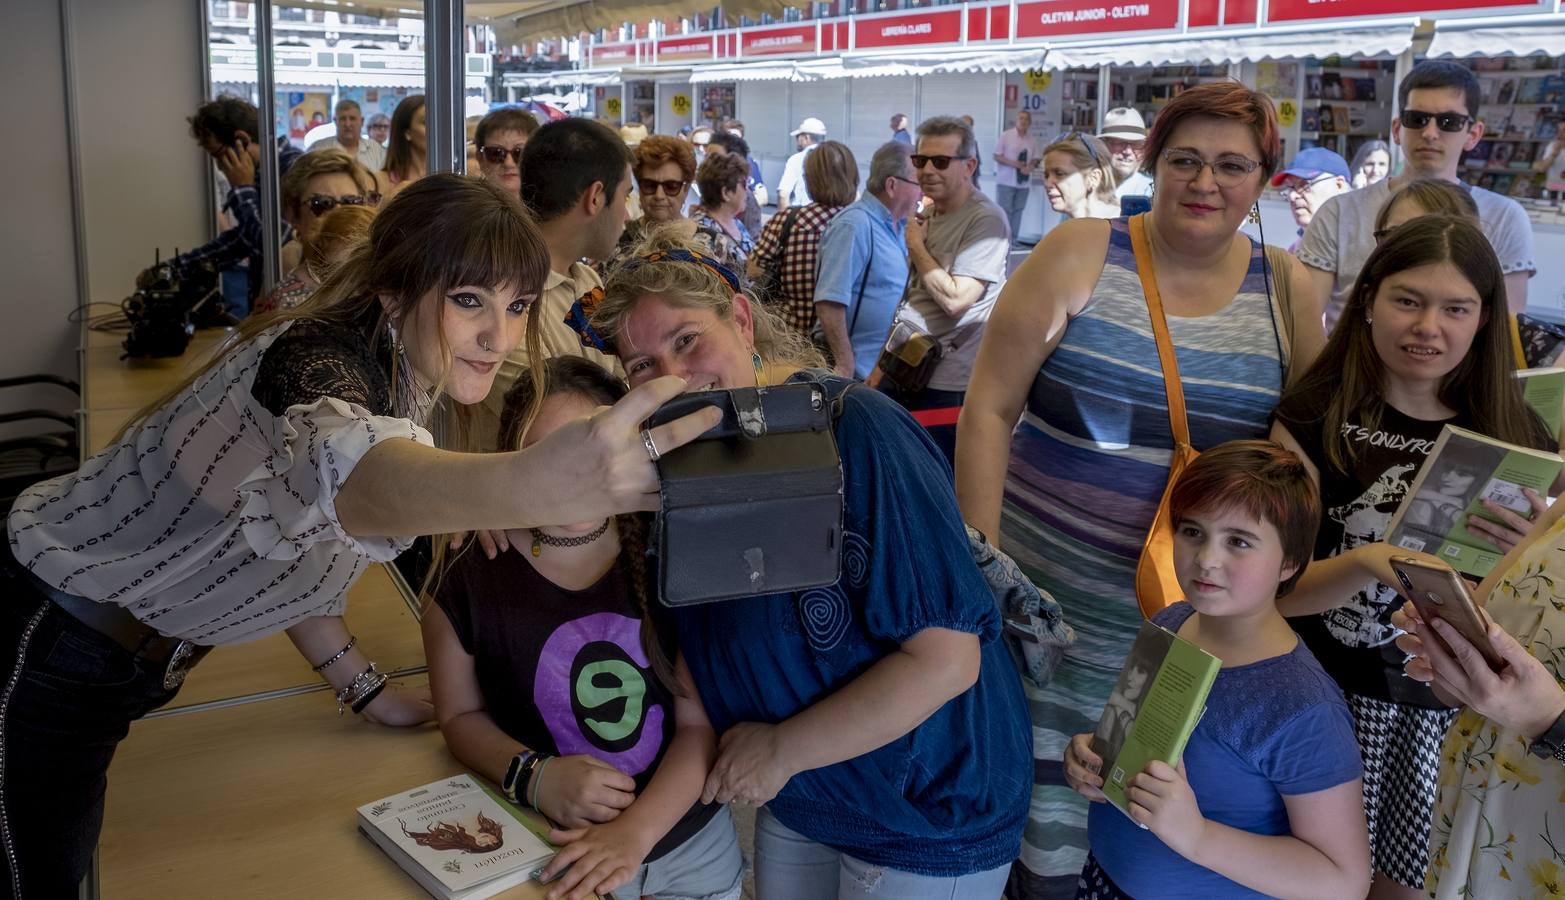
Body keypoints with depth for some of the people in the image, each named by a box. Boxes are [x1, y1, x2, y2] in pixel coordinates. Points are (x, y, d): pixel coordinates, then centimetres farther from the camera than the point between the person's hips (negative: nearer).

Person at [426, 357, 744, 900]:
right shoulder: (470, 581, -13)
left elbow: (702, 723, -11)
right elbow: (461, 715, 0)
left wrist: (635, 832, -24)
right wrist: (534, 777, -18)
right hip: (554, 856, -1)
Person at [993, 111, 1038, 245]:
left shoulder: (1031, 140, 6)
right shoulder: (1006, 136, -4)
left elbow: (1036, 159, 12)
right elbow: (996, 156, -4)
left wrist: (1031, 166, -11)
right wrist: (1013, 163, -17)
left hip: (1024, 182, 4)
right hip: (1006, 181, -4)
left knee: (1018, 211, 7)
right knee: (1004, 211, -5)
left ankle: (1014, 239, 13)